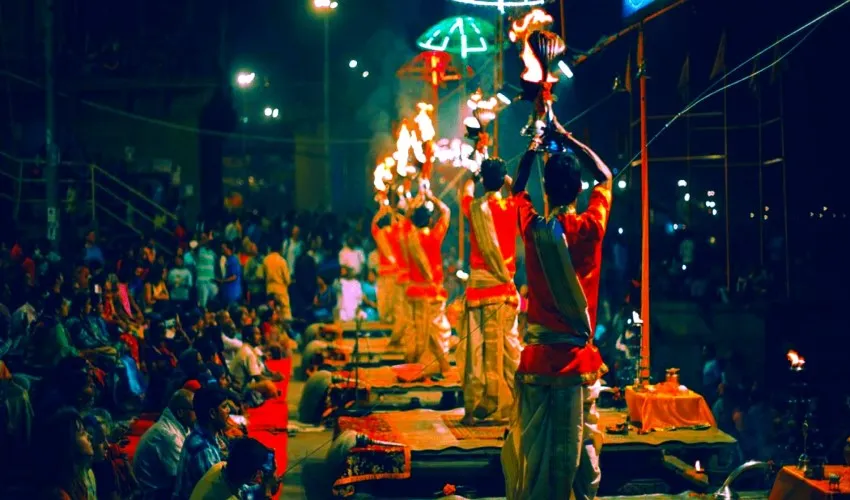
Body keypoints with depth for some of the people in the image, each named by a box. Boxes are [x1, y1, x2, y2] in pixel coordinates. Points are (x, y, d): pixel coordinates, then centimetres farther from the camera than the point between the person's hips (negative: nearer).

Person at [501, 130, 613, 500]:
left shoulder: (532, 228, -4)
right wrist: (570, 141, 20)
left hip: (538, 358, 1)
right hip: (579, 358, -1)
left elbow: (517, 190, 20)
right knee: (581, 445, 4)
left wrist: (532, 150, 27)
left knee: (532, 446, 5)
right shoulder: (590, 227, -6)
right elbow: (605, 177, 13)